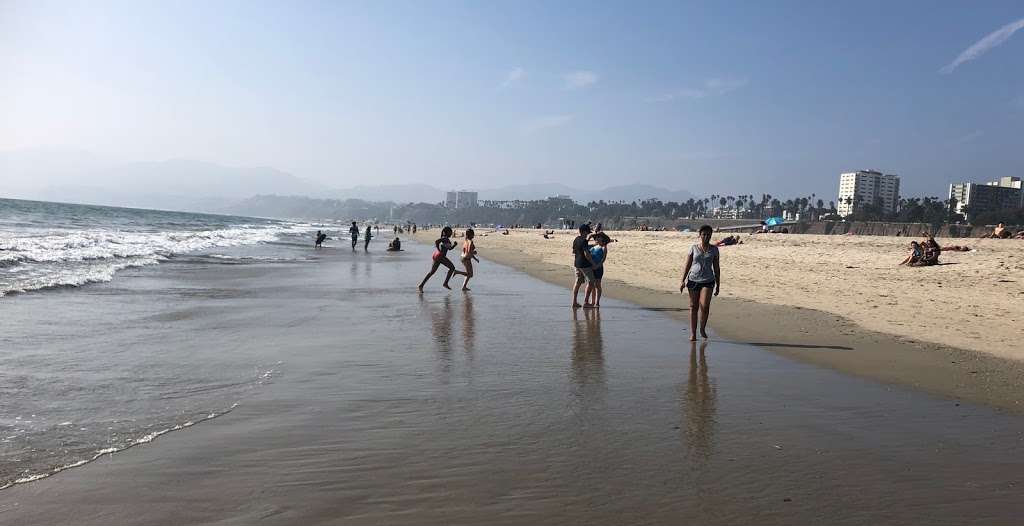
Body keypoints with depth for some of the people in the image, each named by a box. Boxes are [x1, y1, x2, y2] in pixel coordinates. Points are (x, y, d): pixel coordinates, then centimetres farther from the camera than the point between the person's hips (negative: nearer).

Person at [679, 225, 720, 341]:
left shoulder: (714, 249, 6)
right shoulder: (694, 248, 5)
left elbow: (716, 268, 11)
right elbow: (687, 265, 6)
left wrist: (718, 285, 10)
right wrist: (682, 280, -1)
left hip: (708, 281, 0)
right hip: (693, 280, 1)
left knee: (705, 306, -14)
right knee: (693, 307, 4)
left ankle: (703, 328, 9)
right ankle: (693, 333, 12)